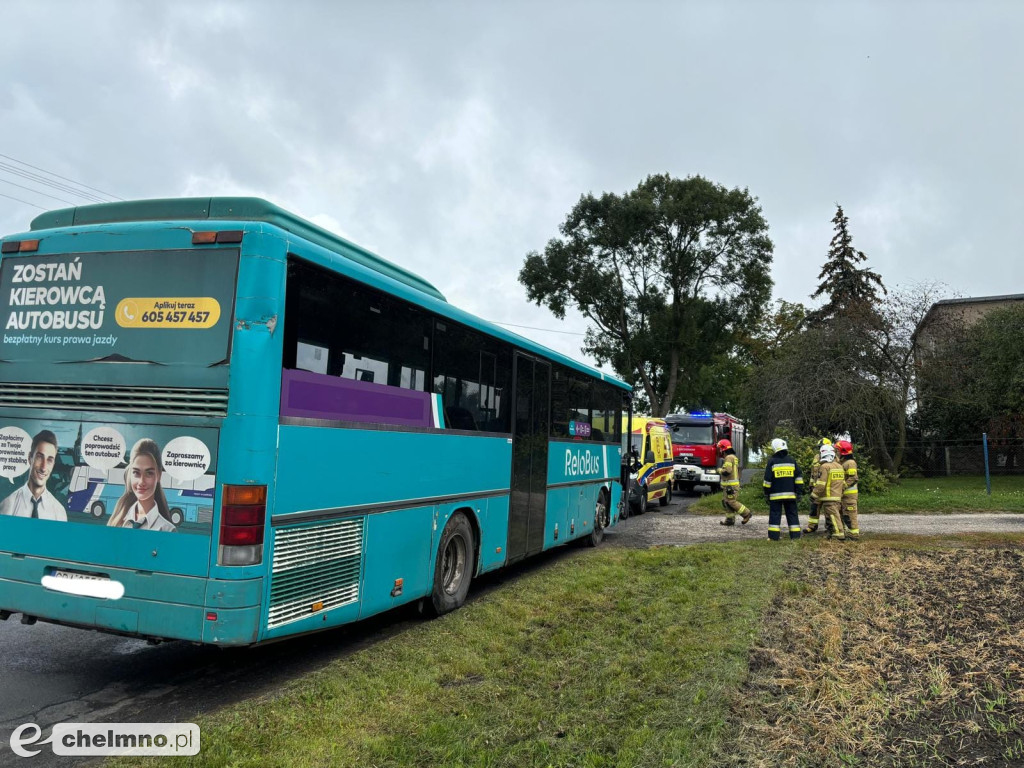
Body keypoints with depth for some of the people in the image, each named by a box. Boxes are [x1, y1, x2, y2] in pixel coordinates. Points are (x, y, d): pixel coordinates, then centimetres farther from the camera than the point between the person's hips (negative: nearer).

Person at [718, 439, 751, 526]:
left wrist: (719, 470, -8)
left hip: (730, 485, -10)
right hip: (728, 485, 10)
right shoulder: (733, 457, 18)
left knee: (731, 502, -7)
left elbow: (726, 471, -25)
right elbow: (738, 470, 24)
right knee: (726, 502, 9)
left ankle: (746, 513, 2)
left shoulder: (729, 458, -16)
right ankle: (730, 519, 11)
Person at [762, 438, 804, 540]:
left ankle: (774, 536, -1)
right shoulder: (792, 461, 6)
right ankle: (795, 535, 10)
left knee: (775, 514, 1)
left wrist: (766, 493, 4)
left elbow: (767, 480, -4)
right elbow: (799, 477, 6)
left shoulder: (771, 462, -5)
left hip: (775, 494, -3)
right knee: (792, 514, 10)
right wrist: (799, 491, 10)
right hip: (790, 494, 3)